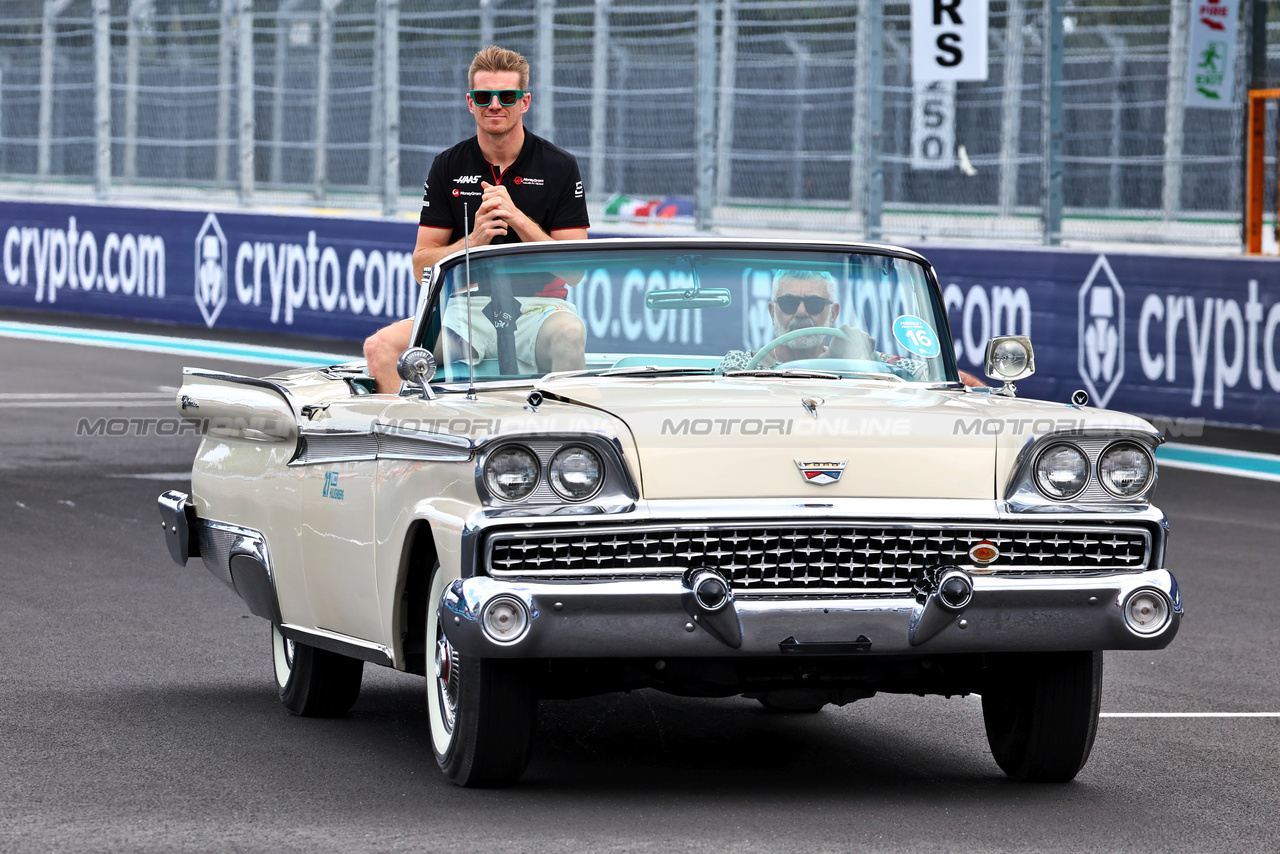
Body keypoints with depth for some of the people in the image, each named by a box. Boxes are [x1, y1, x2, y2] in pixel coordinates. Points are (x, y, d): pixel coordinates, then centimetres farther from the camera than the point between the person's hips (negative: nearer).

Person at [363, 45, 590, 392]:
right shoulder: (448, 167, 9)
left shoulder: (559, 166, 3)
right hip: (467, 307, 2)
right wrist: (473, 241, -13)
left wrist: (518, 219, -15)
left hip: (537, 308, -2)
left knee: (567, 334, -38)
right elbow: (422, 265, 6)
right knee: (380, 346, -23)